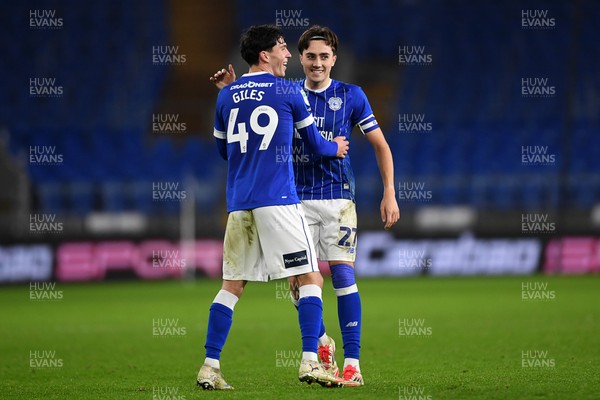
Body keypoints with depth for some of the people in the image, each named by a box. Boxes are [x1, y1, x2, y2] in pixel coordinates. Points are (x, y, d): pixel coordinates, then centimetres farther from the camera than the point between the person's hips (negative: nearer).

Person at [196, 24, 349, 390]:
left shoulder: (227, 96, 11)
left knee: (231, 286, 10)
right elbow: (315, 143, 11)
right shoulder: (288, 92, 0)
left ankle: (210, 367, 5)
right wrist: (335, 149, 32)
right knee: (311, 279, 0)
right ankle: (309, 363, -10)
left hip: (239, 204, 5)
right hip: (279, 201, -5)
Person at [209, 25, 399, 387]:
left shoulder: (351, 96, 1)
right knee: (297, 281, -3)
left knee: (343, 276, -10)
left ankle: (352, 364, -7)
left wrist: (390, 193, -4)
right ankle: (322, 343, 24)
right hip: (299, 200, 2)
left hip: (338, 197, -2)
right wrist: (232, 91, -4)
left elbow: (380, 145, 5)